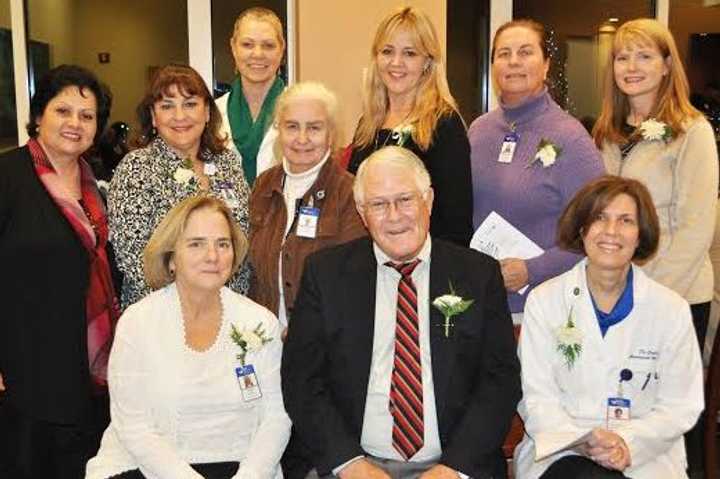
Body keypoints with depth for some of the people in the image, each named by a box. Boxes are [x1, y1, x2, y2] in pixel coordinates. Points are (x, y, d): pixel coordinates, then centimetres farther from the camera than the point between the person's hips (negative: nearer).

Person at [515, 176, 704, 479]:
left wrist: (626, 441, -13)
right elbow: (536, 398, -1)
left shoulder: (672, 309, 3)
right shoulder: (543, 301, 1)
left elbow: (680, 407, 3)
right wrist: (581, 440, -18)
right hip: (561, 452, -1)